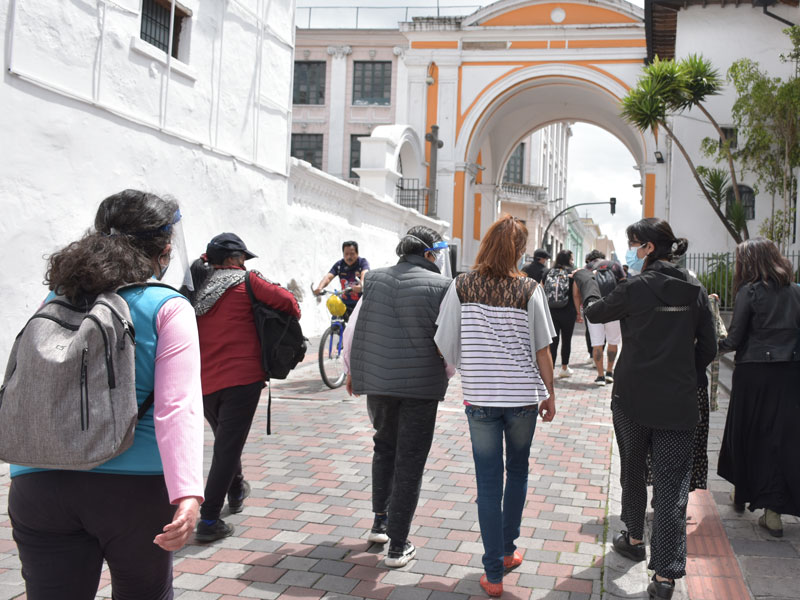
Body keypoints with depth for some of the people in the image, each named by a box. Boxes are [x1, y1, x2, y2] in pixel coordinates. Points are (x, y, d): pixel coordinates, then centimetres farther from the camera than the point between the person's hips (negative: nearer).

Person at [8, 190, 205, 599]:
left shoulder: (57, 300, 9)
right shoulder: (168, 307, -5)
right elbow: (176, 409, -17)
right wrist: (188, 494, -25)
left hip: (38, 484, 3)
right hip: (135, 487, -3)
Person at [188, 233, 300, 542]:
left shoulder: (194, 290, 10)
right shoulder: (244, 281, -7)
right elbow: (287, 301, -12)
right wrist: (293, 310, 8)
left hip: (204, 383, 6)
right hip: (241, 379, -6)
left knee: (225, 440, 26)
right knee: (228, 447, -2)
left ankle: (236, 493, 46)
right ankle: (209, 521, -2)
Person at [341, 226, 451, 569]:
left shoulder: (375, 280, 3)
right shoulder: (440, 286, -10)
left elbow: (353, 329, 8)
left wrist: (351, 370, 22)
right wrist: (443, 373, 12)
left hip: (377, 382, 4)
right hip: (421, 386, -4)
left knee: (384, 448, 26)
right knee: (410, 463, 6)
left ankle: (380, 523, 32)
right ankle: (398, 547, 12)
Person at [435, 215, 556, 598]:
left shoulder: (461, 287, -7)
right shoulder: (529, 291, -8)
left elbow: (445, 344, -3)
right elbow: (542, 351, -4)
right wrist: (550, 394, 9)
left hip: (480, 397, 0)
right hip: (523, 397, 0)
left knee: (489, 482, 7)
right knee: (517, 472, 22)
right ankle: (507, 551, 32)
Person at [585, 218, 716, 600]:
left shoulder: (636, 288, -11)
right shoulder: (695, 290, 2)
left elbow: (594, 313, 4)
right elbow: (708, 348, 5)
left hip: (633, 399, -2)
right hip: (679, 403, 2)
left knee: (633, 470, 20)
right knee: (672, 486, 2)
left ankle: (634, 538, 38)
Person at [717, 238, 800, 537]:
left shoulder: (749, 291, -7)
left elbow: (734, 339, -7)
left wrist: (717, 343, 10)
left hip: (755, 372, -3)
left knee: (748, 431, 13)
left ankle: (742, 492, 31)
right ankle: (774, 511, 2)